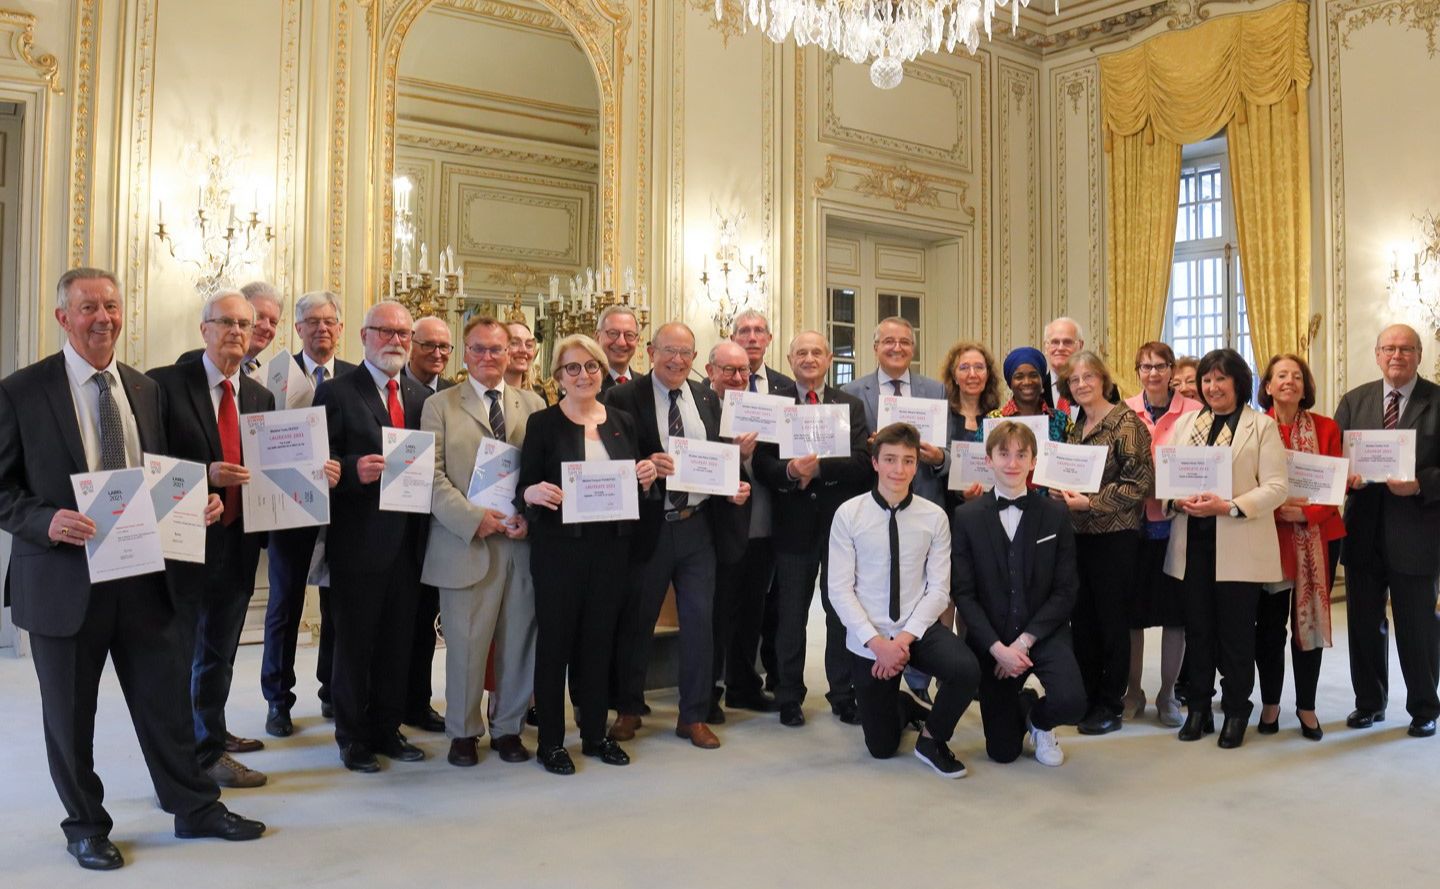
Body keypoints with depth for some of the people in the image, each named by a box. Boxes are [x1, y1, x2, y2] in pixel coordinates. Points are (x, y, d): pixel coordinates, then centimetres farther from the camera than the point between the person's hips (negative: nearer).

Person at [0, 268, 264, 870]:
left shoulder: (146, 391, 9)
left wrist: (198, 503, -3)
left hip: (144, 572, 4)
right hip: (64, 578, -3)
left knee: (166, 698, 12)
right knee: (70, 712, 12)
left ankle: (195, 808, 27)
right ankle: (86, 826, 30)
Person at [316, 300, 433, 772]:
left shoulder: (422, 396, 12)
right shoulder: (336, 392, -4)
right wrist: (354, 469, -26)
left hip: (408, 539, 5)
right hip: (359, 540, -5)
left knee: (398, 641, 13)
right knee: (355, 641, 7)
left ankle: (387, 729, 27)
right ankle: (352, 735, 21)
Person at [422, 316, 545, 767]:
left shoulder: (533, 404, 13)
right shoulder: (440, 406, 6)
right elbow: (433, 476, -2)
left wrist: (531, 516, -8)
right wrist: (474, 518, -13)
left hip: (523, 541, 2)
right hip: (466, 543, -2)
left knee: (519, 641, 7)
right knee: (465, 642, 3)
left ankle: (508, 728, 23)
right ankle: (463, 732, 19)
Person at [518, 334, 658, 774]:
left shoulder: (622, 422, 10)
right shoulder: (542, 424, -2)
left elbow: (636, 483, 15)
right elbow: (523, 489, -3)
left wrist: (646, 478, -7)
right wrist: (533, 493, -25)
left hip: (611, 547, 4)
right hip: (558, 549, -4)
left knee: (599, 640, 12)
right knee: (554, 641, 4)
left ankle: (595, 733, 25)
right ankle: (550, 741, 16)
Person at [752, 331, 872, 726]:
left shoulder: (851, 406, 6)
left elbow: (862, 463, -7)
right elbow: (761, 465, -5)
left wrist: (819, 467, -21)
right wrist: (789, 471, -25)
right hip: (793, 523, -1)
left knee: (842, 612, 9)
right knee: (790, 615, 9)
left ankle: (843, 695, 23)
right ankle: (789, 697, 22)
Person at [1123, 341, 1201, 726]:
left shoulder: (1193, 412, -2)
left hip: (1175, 521, -1)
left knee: (1175, 610, 6)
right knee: (1131, 608, 6)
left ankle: (1168, 695, 20)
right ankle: (1133, 691, 21)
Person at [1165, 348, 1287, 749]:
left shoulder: (1262, 426, 1)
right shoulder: (1184, 423, 13)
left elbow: (1276, 487, -7)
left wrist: (1229, 506, -19)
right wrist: (1180, 501, -11)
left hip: (1239, 546, -3)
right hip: (1193, 541, 4)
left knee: (1236, 632, 4)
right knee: (1197, 628, 10)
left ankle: (1236, 711, 18)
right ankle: (1198, 708, 21)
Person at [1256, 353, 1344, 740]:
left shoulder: (1326, 428, 3)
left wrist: (1306, 512, -15)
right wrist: (1277, 509, -16)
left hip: (1317, 537, 1)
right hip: (1268, 536, -1)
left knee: (1309, 620, 7)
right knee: (1269, 624, 3)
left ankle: (1306, 706, 21)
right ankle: (1270, 704, 19)